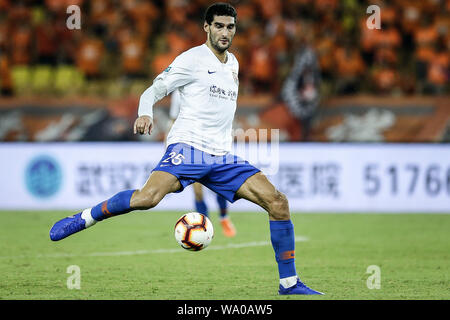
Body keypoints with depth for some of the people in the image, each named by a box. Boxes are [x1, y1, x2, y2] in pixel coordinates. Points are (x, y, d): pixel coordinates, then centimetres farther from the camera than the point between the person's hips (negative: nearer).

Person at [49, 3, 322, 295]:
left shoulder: (233, 63, 20)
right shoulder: (192, 59, 0)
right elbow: (153, 91, -3)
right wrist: (145, 115, -23)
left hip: (222, 156, 6)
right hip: (188, 147, -6)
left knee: (278, 202, -8)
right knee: (148, 197, -32)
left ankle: (289, 283, -1)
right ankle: (83, 219, -9)